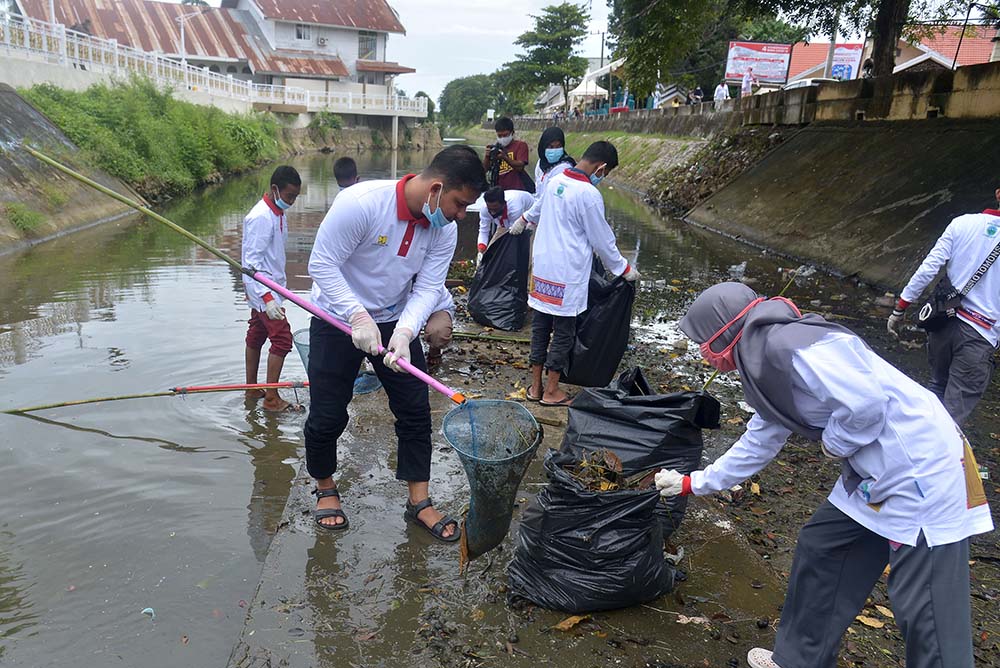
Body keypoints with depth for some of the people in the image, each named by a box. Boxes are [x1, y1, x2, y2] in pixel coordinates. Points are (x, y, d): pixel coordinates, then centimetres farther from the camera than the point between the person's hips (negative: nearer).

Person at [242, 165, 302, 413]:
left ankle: (251, 388, 27)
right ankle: (271, 399, -2)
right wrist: (267, 298, -31)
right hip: (264, 291, -10)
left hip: (269, 288, 10)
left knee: (256, 336, 16)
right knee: (281, 339, -9)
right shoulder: (261, 217, -21)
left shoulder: (278, 212, 9)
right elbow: (251, 262, -24)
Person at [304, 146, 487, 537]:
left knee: (415, 410, 3)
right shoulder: (361, 202, -27)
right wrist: (358, 317, -30)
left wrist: (404, 332, -28)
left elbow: (428, 287, -11)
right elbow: (322, 264, -22)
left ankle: (419, 502, 18)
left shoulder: (444, 230, -10)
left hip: (395, 321, 5)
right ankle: (325, 488, 32)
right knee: (328, 416, 4)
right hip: (338, 316, -4)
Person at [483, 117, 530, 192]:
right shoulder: (495, 147, 14)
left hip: (516, 191, -3)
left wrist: (505, 157, -27)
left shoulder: (520, 145, 3)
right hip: (498, 190, 3)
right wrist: (487, 156, -12)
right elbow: (485, 169, 8)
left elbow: (520, 166, -12)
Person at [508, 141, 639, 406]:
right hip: (567, 276, -8)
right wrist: (624, 269, 5)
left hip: (541, 269, 8)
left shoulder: (555, 181, 5)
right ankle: (551, 391, 15)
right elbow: (603, 241, -9)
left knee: (540, 327, 14)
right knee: (563, 332, 5)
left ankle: (535, 386, 24)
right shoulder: (589, 195, -16)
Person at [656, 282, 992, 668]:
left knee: (928, 613, -3)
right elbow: (756, 446, 22)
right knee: (818, 550, 17)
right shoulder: (765, 373, 11)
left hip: (923, 474, -10)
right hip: (873, 475, 10)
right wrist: (692, 484, 29)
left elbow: (867, 402, -27)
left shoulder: (783, 344, -20)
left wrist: (834, 443, -8)